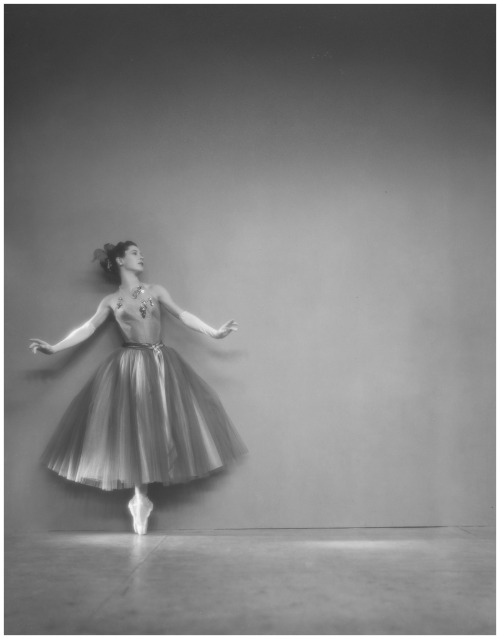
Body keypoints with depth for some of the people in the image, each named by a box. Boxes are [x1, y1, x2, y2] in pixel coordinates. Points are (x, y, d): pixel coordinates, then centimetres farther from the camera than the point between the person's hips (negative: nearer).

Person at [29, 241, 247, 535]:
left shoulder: (156, 290, 9)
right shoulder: (111, 300, 7)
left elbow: (182, 314, 5)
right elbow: (88, 328, 6)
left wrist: (214, 332, -4)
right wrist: (55, 348, -2)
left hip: (161, 363, 2)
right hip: (130, 367, -1)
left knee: (160, 426, 0)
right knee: (134, 430, -2)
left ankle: (141, 497, 12)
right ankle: (141, 497, 8)